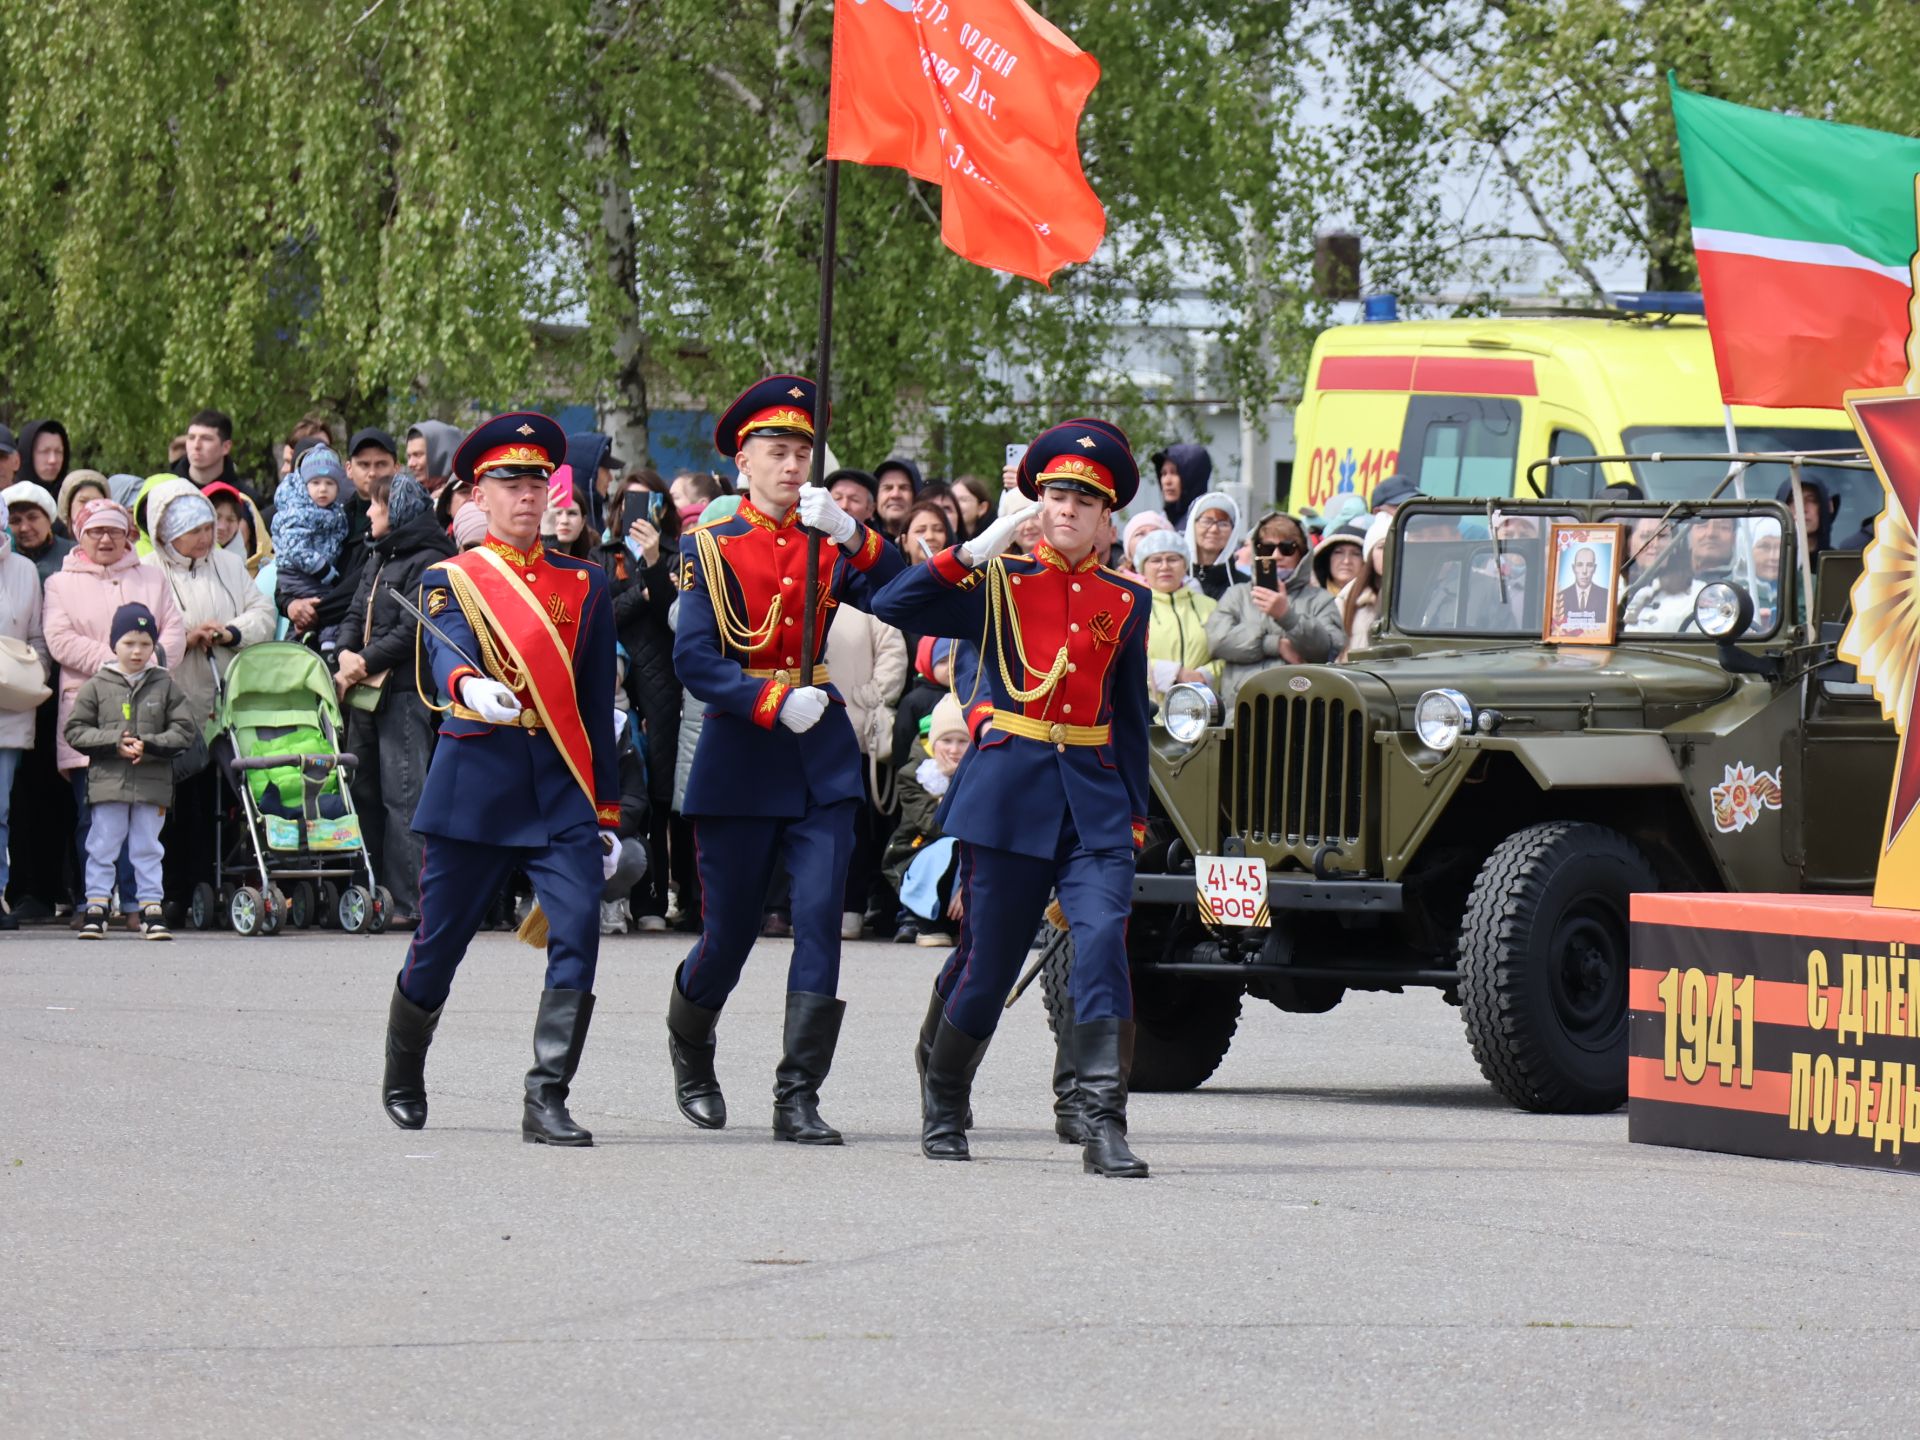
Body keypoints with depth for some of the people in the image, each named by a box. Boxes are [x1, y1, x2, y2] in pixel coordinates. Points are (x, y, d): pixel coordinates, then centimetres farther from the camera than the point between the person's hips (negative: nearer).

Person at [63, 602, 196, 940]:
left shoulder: (165, 686, 3)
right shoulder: (97, 686, 2)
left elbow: (184, 731, 1)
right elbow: (75, 731, 0)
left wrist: (149, 745, -13)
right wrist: (115, 744, -12)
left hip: (152, 782, 0)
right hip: (108, 782, 0)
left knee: (147, 849, 6)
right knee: (102, 848, 2)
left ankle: (151, 910, 8)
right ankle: (96, 909, 7)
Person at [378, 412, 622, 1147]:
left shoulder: (584, 584, 12)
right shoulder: (449, 581, 3)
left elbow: (598, 704, 13)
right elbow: (444, 654, -18)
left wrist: (606, 813, 11)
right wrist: (470, 687, -43)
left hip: (563, 790, 2)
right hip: (474, 788, -2)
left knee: (578, 934, -16)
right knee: (436, 948, 6)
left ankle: (547, 1100, -13)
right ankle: (403, 1079, 32)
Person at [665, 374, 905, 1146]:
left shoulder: (829, 543, 6)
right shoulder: (709, 547, -2)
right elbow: (694, 660, -10)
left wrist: (848, 531, -24)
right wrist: (775, 702, -22)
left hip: (823, 761, 2)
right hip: (738, 755, -2)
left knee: (820, 923, -10)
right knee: (728, 933, 5)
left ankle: (798, 1096, -8)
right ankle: (689, 1053, 34)